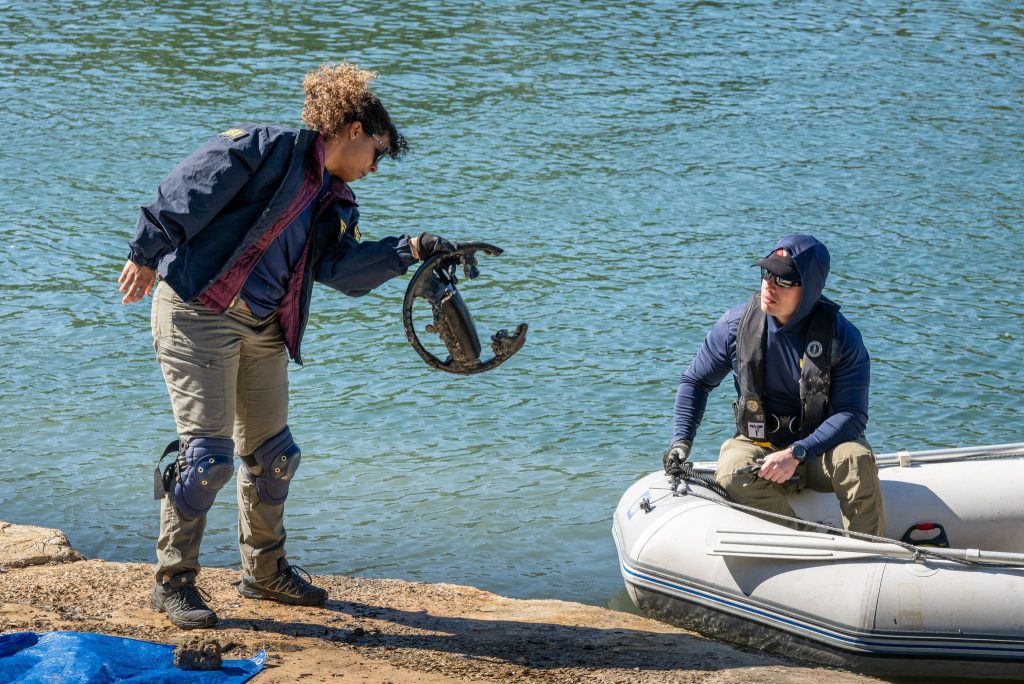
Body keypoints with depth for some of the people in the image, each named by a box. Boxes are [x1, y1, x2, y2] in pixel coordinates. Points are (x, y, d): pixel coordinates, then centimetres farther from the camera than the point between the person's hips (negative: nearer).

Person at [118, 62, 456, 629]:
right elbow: (187, 194, -15)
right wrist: (147, 255, -18)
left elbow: (343, 269, 3)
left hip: (263, 329, 9)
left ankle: (264, 572, 29)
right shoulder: (266, 149, -10)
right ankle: (173, 582, 0)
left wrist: (408, 251, -9)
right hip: (198, 314, -9)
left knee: (272, 453, 13)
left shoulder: (335, 202, 15)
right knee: (208, 452, -11)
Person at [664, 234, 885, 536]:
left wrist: (797, 453, -27)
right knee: (733, 474, -34)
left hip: (819, 447, -1)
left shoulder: (841, 336, -11)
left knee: (857, 460, -35)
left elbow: (852, 414, -15)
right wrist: (682, 440, -3)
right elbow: (695, 381, 11)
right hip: (757, 442, 1)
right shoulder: (737, 324, -4)